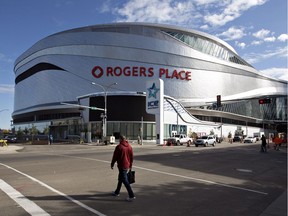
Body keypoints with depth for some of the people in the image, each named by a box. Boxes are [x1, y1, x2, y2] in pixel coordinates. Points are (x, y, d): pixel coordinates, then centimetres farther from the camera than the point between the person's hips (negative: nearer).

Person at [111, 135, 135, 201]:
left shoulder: (119, 147, -13)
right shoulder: (129, 146, 6)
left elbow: (115, 157, -10)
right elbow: (131, 157, 10)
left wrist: (112, 164, 3)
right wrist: (130, 165, 19)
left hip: (122, 166, -8)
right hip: (127, 166, 8)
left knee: (125, 181, -5)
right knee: (120, 179, 22)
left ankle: (131, 196, -7)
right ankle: (117, 192, 35)